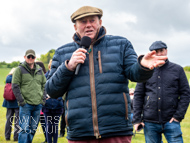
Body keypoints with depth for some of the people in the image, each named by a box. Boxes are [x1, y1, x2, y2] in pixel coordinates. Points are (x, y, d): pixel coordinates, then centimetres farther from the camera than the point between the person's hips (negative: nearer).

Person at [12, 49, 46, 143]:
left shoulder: (40, 70, 14)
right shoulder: (20, 69, 0)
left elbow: (44, 85, 19)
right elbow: (15, 86, -5)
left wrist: (43, 99, 8)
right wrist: (21, 101, -11)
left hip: (38, 105, 5)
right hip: (25, 105, -5)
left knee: (33, 129, 11)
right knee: (24, 129, -10)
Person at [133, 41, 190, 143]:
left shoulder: (177, 69, 7)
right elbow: (138, 95, 9)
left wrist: (179, 115, -5)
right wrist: (136, 119, 1)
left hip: (171, 121, -1)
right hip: (150, 122, 1)